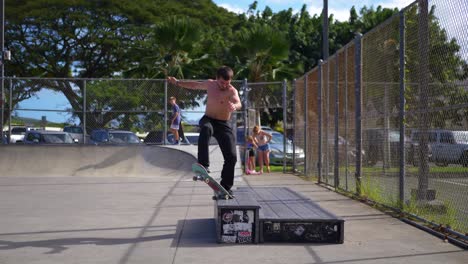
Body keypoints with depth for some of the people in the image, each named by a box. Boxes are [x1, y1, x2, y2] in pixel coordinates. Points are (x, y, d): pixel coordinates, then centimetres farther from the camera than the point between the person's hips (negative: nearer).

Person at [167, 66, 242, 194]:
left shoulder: (232, 91, -15)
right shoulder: (210, 84, -2)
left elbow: (238, 103, -37)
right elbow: (195, 85, 19)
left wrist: (235, 106, -61)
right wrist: (177, 82, 23)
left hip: (224, 125, -1)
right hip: (208, 120, 1)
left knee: (232, 157, -8)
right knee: (206, 129, -39)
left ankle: (225, 187, 9)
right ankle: (203, 165, -47)